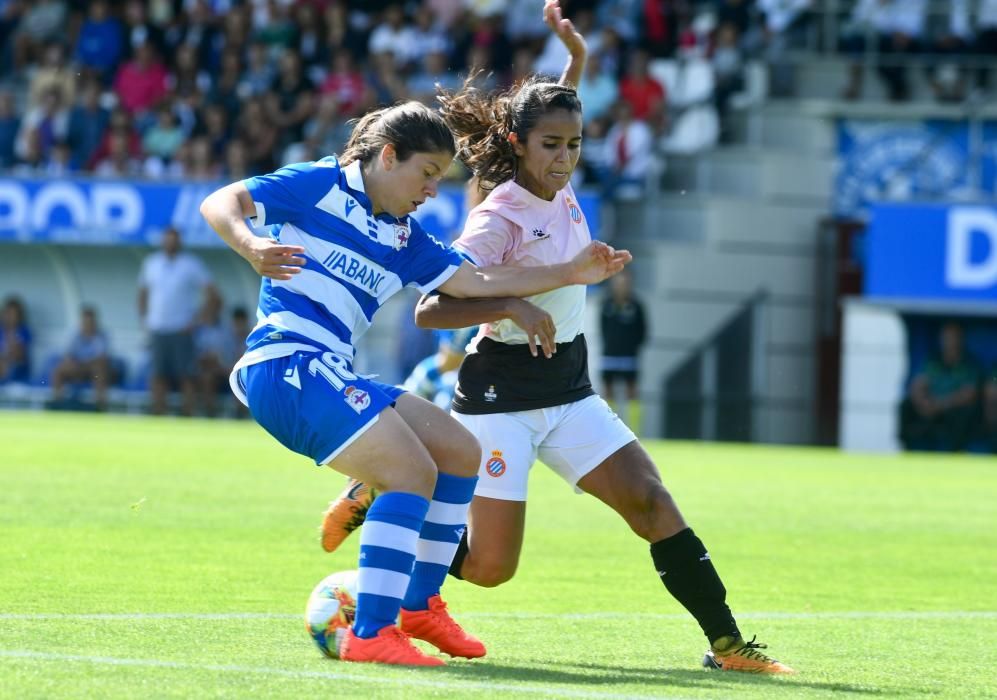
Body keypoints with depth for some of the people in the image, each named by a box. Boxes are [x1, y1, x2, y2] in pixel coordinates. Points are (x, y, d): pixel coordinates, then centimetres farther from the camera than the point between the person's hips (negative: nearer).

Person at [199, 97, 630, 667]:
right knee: (412, 471, -20)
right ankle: (370, 634, -23)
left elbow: (476, 282, 16)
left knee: (461, 453, 15)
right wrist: (251, 247, -27)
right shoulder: (321, 186, -2)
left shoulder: (404, 240, 19)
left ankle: (420, 604, 24)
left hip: (333, 374, 10)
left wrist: (570, 274, 10)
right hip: (286, 361, -10)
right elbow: (220, 203, -6)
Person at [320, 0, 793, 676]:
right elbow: (428, 310, -21)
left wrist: (575, 55, 7)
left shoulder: (560, 190, 3)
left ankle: (725, 642, -8)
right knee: (490, 565, -6)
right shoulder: (498, 220, -17)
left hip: (567, 385, 7)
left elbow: (555, 112, 24)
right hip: (501, 389, -6)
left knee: (650, 498, -8)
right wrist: (511, 309, -32)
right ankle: (375, 497, 18)